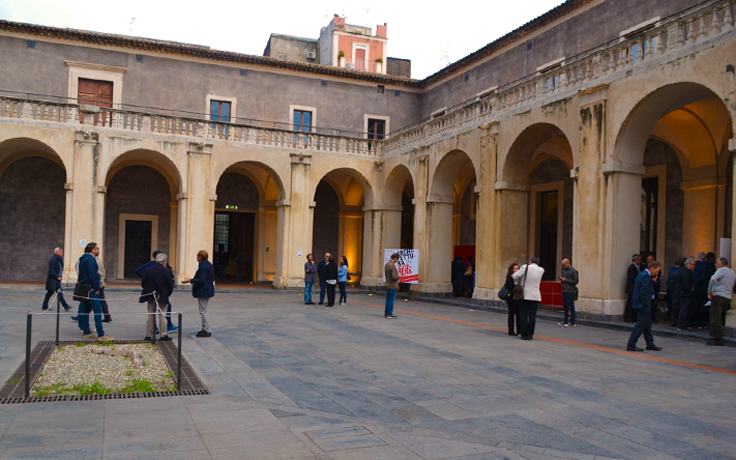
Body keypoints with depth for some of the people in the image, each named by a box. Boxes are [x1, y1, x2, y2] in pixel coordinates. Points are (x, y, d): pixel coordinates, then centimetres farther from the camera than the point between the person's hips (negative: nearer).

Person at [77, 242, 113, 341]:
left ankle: (86, 332, 18)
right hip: (91, 289, -11)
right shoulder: (90, 259, -14)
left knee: (86, 310, 12)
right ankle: (101, 335, -11)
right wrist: (96, 288, -17)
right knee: (98, 310, -10)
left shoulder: (84, 259, 18)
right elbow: (92, 275, -21)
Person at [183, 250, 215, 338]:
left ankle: (207, 331, -2)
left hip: (203, 292, -11)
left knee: (203, 311, -5)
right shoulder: (209, 265, 12)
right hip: (207, 290, 11)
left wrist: (191, 280, -17)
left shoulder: (203, 266, -19)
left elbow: (202, 280, -24)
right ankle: (205, 329, 24)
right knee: (204, 310, 18)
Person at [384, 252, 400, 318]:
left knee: (388, 299, 15)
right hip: (392, 286, -9)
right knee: (391, 300, -2)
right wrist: (399, 276, -5)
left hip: (388, 285, 9)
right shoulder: (392, 265, -21)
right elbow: (394, 277, -24)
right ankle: (389, 314, 3)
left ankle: (386, 313, 22)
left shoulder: (387, 264, 10)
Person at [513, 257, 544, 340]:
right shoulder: (541, 270, 4)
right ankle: (530, 335, 5)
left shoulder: (525, 267, -7)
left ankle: (524, 334, 5)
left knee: (523, 315, 4)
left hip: (525, 295, -2)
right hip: (535, 296, 2)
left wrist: (518, 282, 8)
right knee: (532, 316, 4)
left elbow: (514, 276, -11)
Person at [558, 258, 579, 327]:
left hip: (570, 292, -8)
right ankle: (565, 321, 18)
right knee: (565, 307, 11)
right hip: (564, 291, 8)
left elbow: (576, 281, -13)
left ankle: (572, 323, -4)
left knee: (571, 307, -7)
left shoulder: (573, 271, -7)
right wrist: (561, 279, 3)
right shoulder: (564, 270, 17)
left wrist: (565, 280, -14)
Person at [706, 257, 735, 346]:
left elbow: (713, 279, -23)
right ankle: (719, 338, 14)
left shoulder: (721, 270, -6)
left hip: (718, 296, -8)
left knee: (715, 318, -8)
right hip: (728, 298, 8)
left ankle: (717, 340, -11)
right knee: (721, 318, 13)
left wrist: (710, 291, -15)